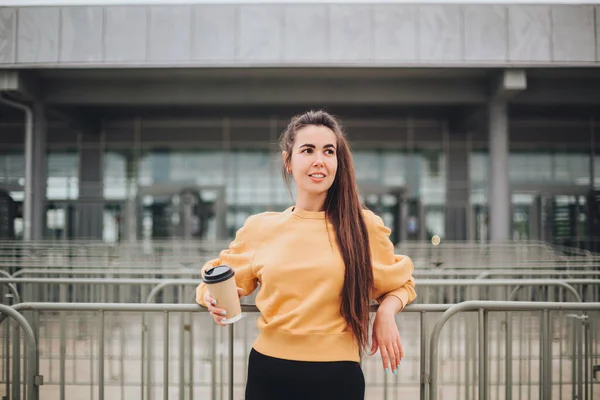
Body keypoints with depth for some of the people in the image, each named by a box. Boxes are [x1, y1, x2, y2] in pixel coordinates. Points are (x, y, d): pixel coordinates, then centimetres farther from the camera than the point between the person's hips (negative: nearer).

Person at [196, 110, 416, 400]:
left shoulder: (363, 227, -1)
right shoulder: (259, 228, 1)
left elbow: (399, 282, 15)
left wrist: (386, 311, -6)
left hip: (337, 376, -1)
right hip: (269, 373, 1)